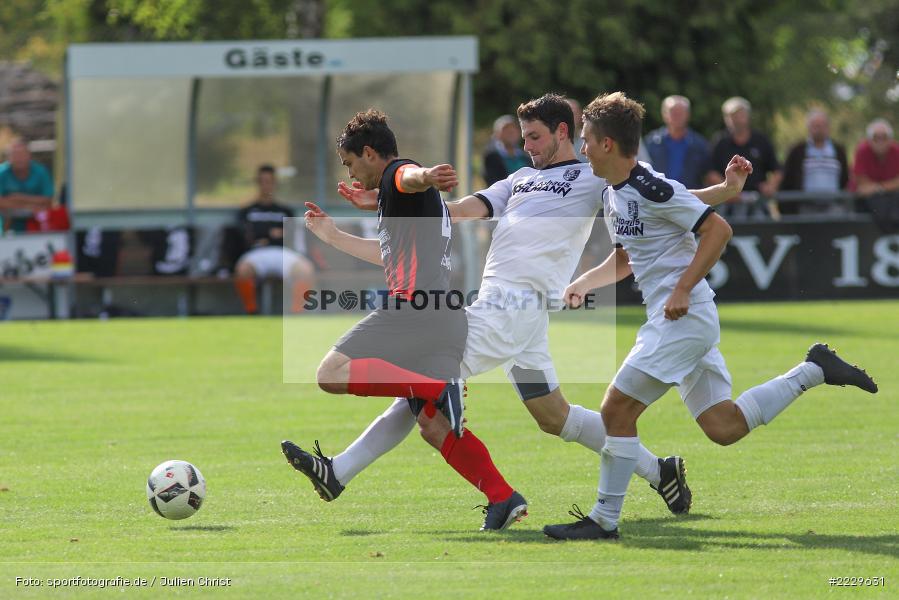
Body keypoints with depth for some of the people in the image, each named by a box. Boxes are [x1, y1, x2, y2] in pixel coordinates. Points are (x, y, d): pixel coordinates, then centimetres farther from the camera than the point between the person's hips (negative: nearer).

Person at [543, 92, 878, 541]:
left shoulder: (651, 189, -15)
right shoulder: (613, 197, 14)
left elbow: (718, 229, -17)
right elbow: (624, 260, 29)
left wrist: (683, 289, -21)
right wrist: (583, 283, 12)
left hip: (683, 317, -10)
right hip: (686, 322, 10)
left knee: (617, 410, -9)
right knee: (723, 428, 8)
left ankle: (604, 521, -3)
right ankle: (813, 371, 15)